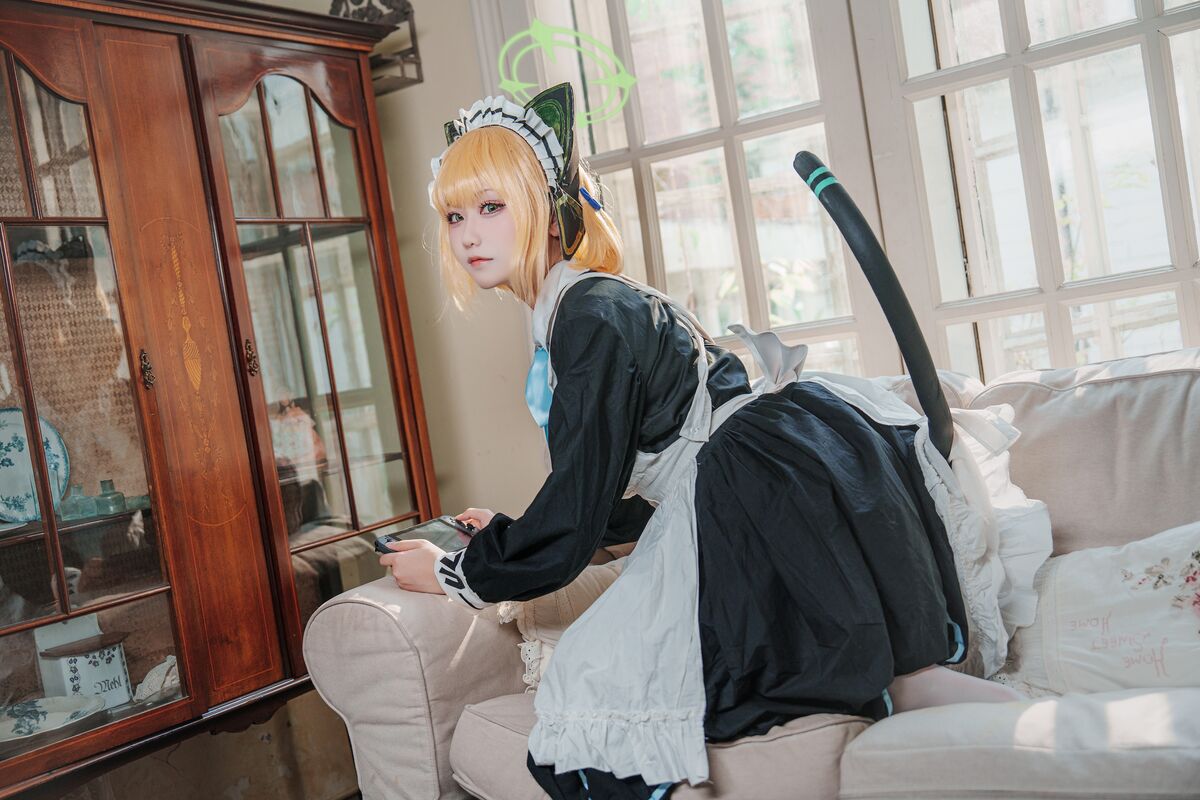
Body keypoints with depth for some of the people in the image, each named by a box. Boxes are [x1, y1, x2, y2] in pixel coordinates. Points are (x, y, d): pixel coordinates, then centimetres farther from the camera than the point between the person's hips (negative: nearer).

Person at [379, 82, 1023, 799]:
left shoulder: (590, 316, -13)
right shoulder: (600, 303, 18)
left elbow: (575, 519, -12)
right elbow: (632, 498, 24)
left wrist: (454, 570, 3)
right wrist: (512, 531, 29)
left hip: (775, 483, -10)